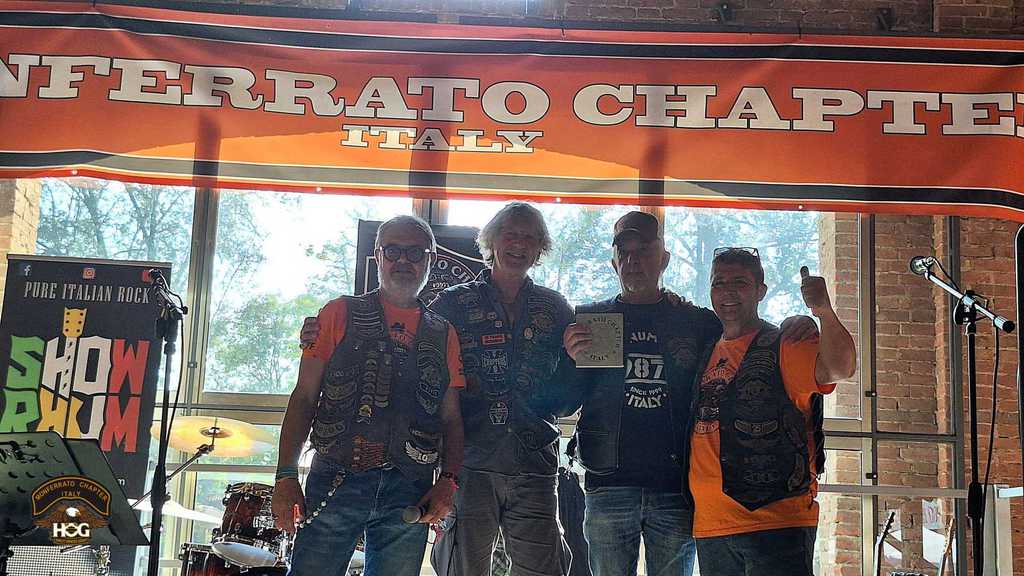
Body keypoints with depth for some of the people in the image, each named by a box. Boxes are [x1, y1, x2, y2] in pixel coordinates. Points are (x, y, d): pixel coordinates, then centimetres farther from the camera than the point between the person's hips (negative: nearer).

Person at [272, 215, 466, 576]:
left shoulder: (444, 336, 14)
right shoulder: (340, 314, 7)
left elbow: (451, 419, 13)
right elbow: (304, 398, 3)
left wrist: (448, 480, -3)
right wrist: (286, 475, -7)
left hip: (409, 494, 2)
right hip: (335, 480, -2)